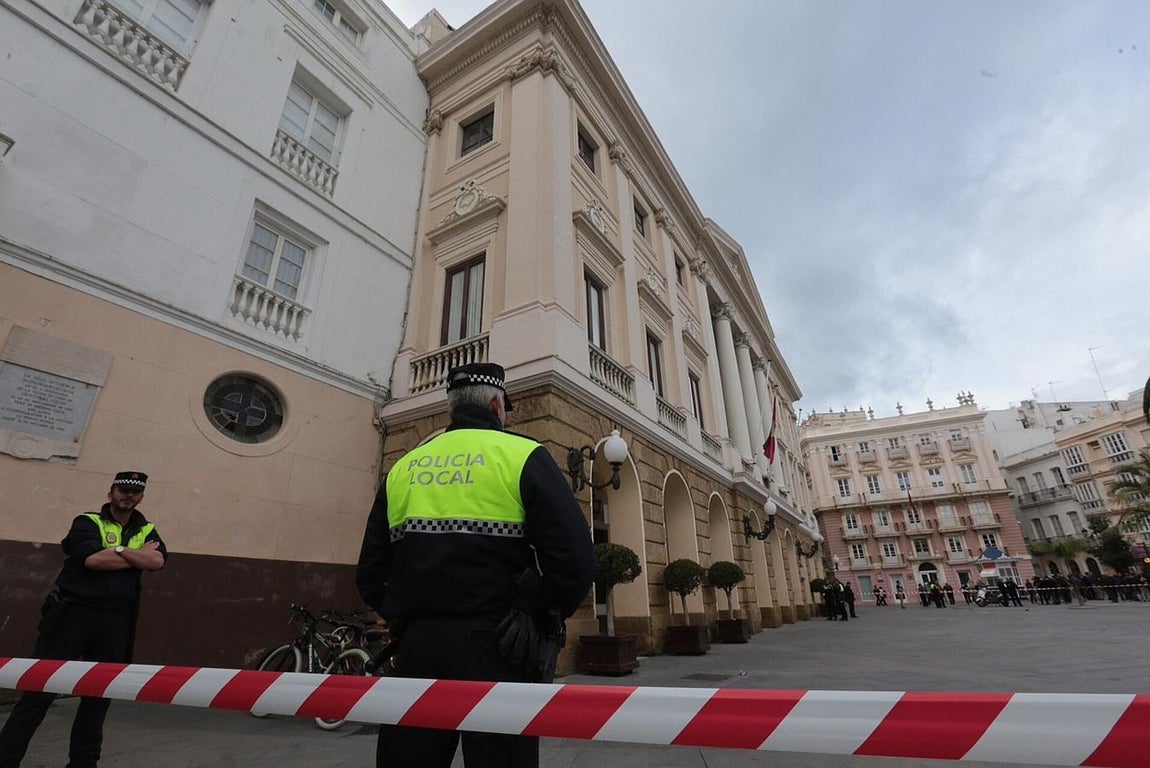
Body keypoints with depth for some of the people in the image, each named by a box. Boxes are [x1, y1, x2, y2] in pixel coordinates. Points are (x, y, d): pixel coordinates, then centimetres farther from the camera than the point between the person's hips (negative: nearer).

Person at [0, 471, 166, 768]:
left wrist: (117, 549, -15)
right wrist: (138, 556, -9)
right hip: (72, 613, -3)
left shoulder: (147, 530, 10)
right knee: (41, 688, -1)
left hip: (115, 622, 3)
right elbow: (92, 558, -17)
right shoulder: (87, 522, 1)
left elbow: (158, 561, -9)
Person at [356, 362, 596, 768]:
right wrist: (545, 614, 4)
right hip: (494, 649, -4)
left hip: (416, 648, 4)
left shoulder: (403, 468, 9)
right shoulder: (522, 455, -5)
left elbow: (369, 575, 11)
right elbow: (576, 562, -13)